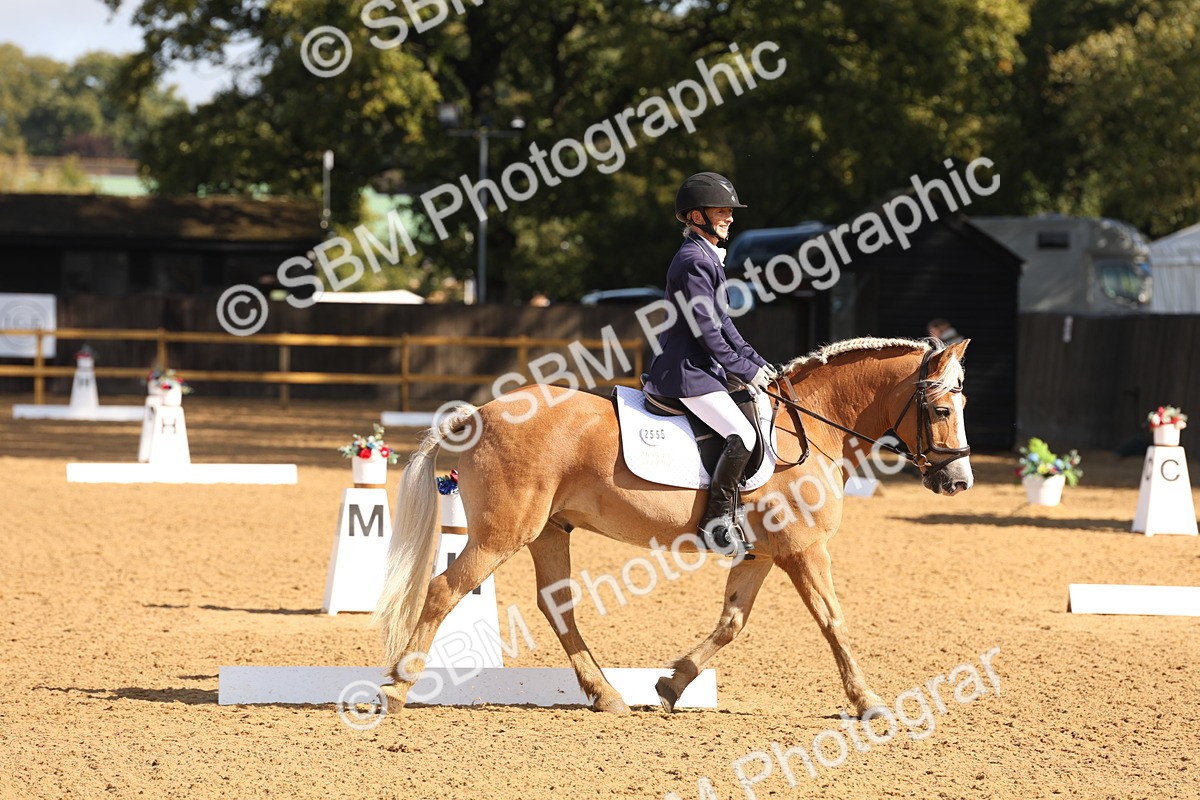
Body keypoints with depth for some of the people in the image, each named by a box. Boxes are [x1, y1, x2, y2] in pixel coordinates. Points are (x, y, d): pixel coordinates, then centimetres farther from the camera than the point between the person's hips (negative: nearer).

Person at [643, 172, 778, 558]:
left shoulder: (708, 258, 17)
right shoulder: (694, 261, -16)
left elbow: (722, 323, 19)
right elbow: (706, 331, -18)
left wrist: (758, 363, 11)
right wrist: (746, 370, -12)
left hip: (700, 368, 11)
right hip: (686, 373, -11)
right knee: (743, 436, -21)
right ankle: (716, 523, -16)